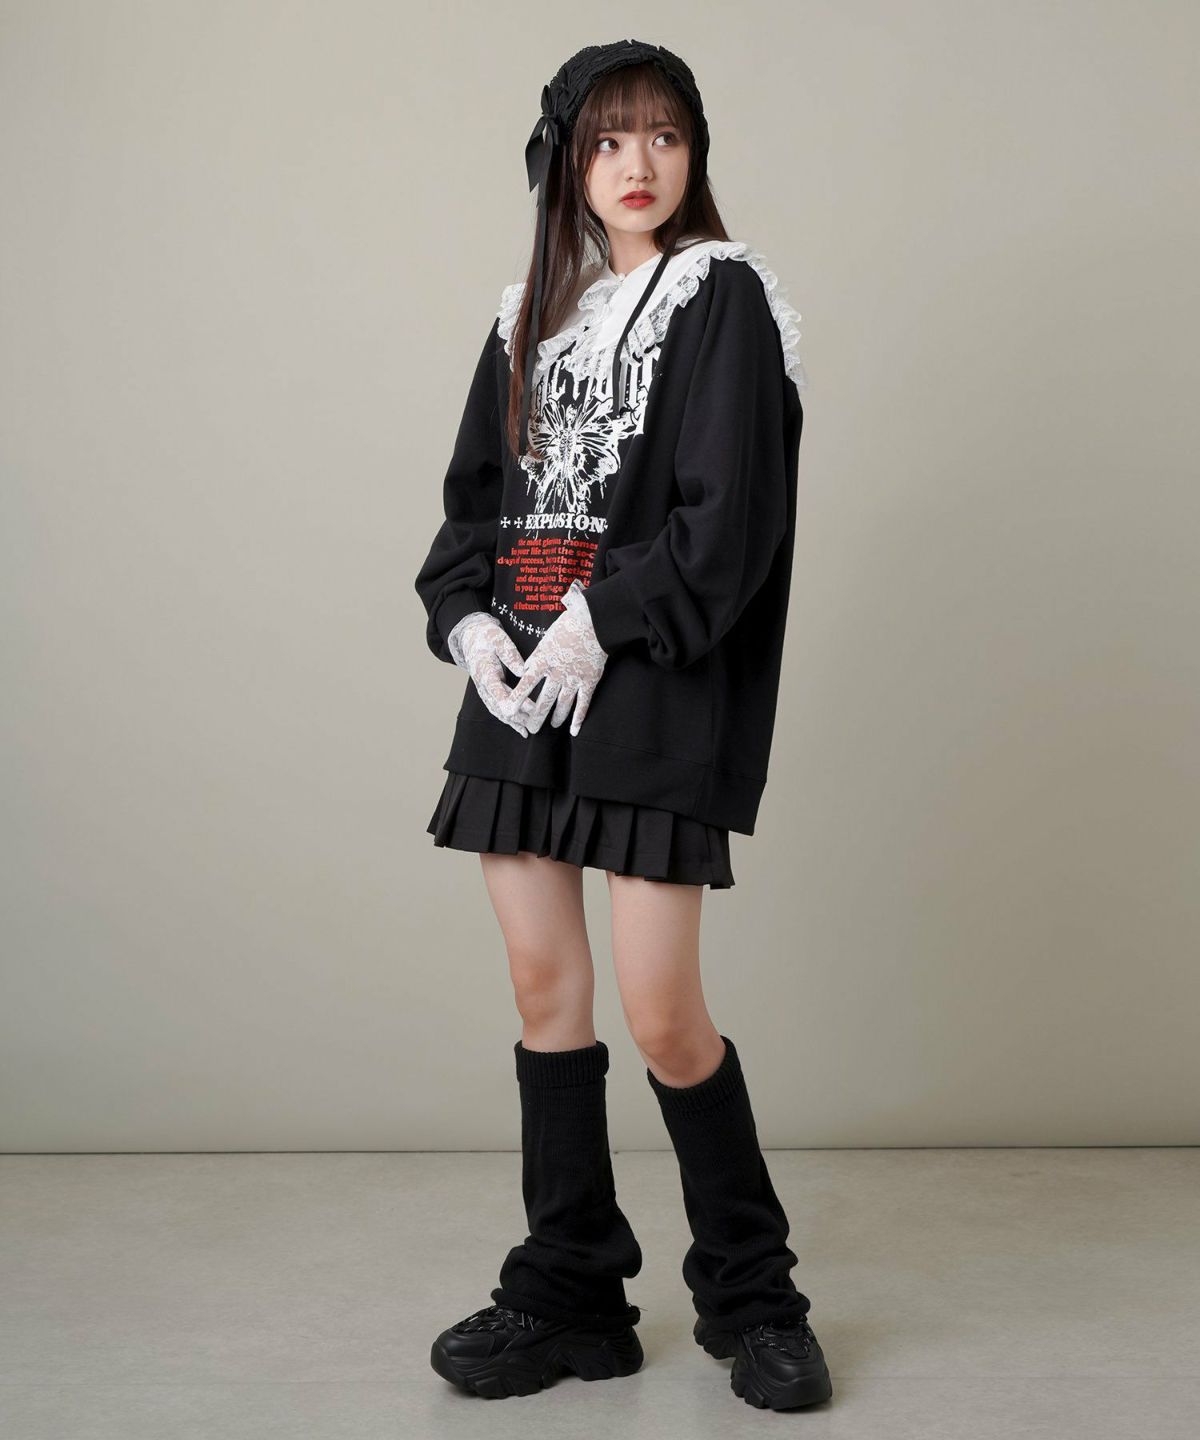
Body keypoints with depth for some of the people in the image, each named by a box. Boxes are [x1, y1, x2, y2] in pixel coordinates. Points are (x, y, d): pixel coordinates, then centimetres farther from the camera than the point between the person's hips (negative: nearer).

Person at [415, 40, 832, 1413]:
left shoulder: (724, 299, 1)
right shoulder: (531, 315, 18)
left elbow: (728, 512, -10)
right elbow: (473, 495, 15)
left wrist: (604, 622, -16)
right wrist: (466, 618, -3)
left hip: (657, 694, -6)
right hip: (519, 687, 6)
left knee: (662, 1013, -7)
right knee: (544, 986, 6)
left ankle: (749, 1293, 14)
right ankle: (572, 1297, 18)